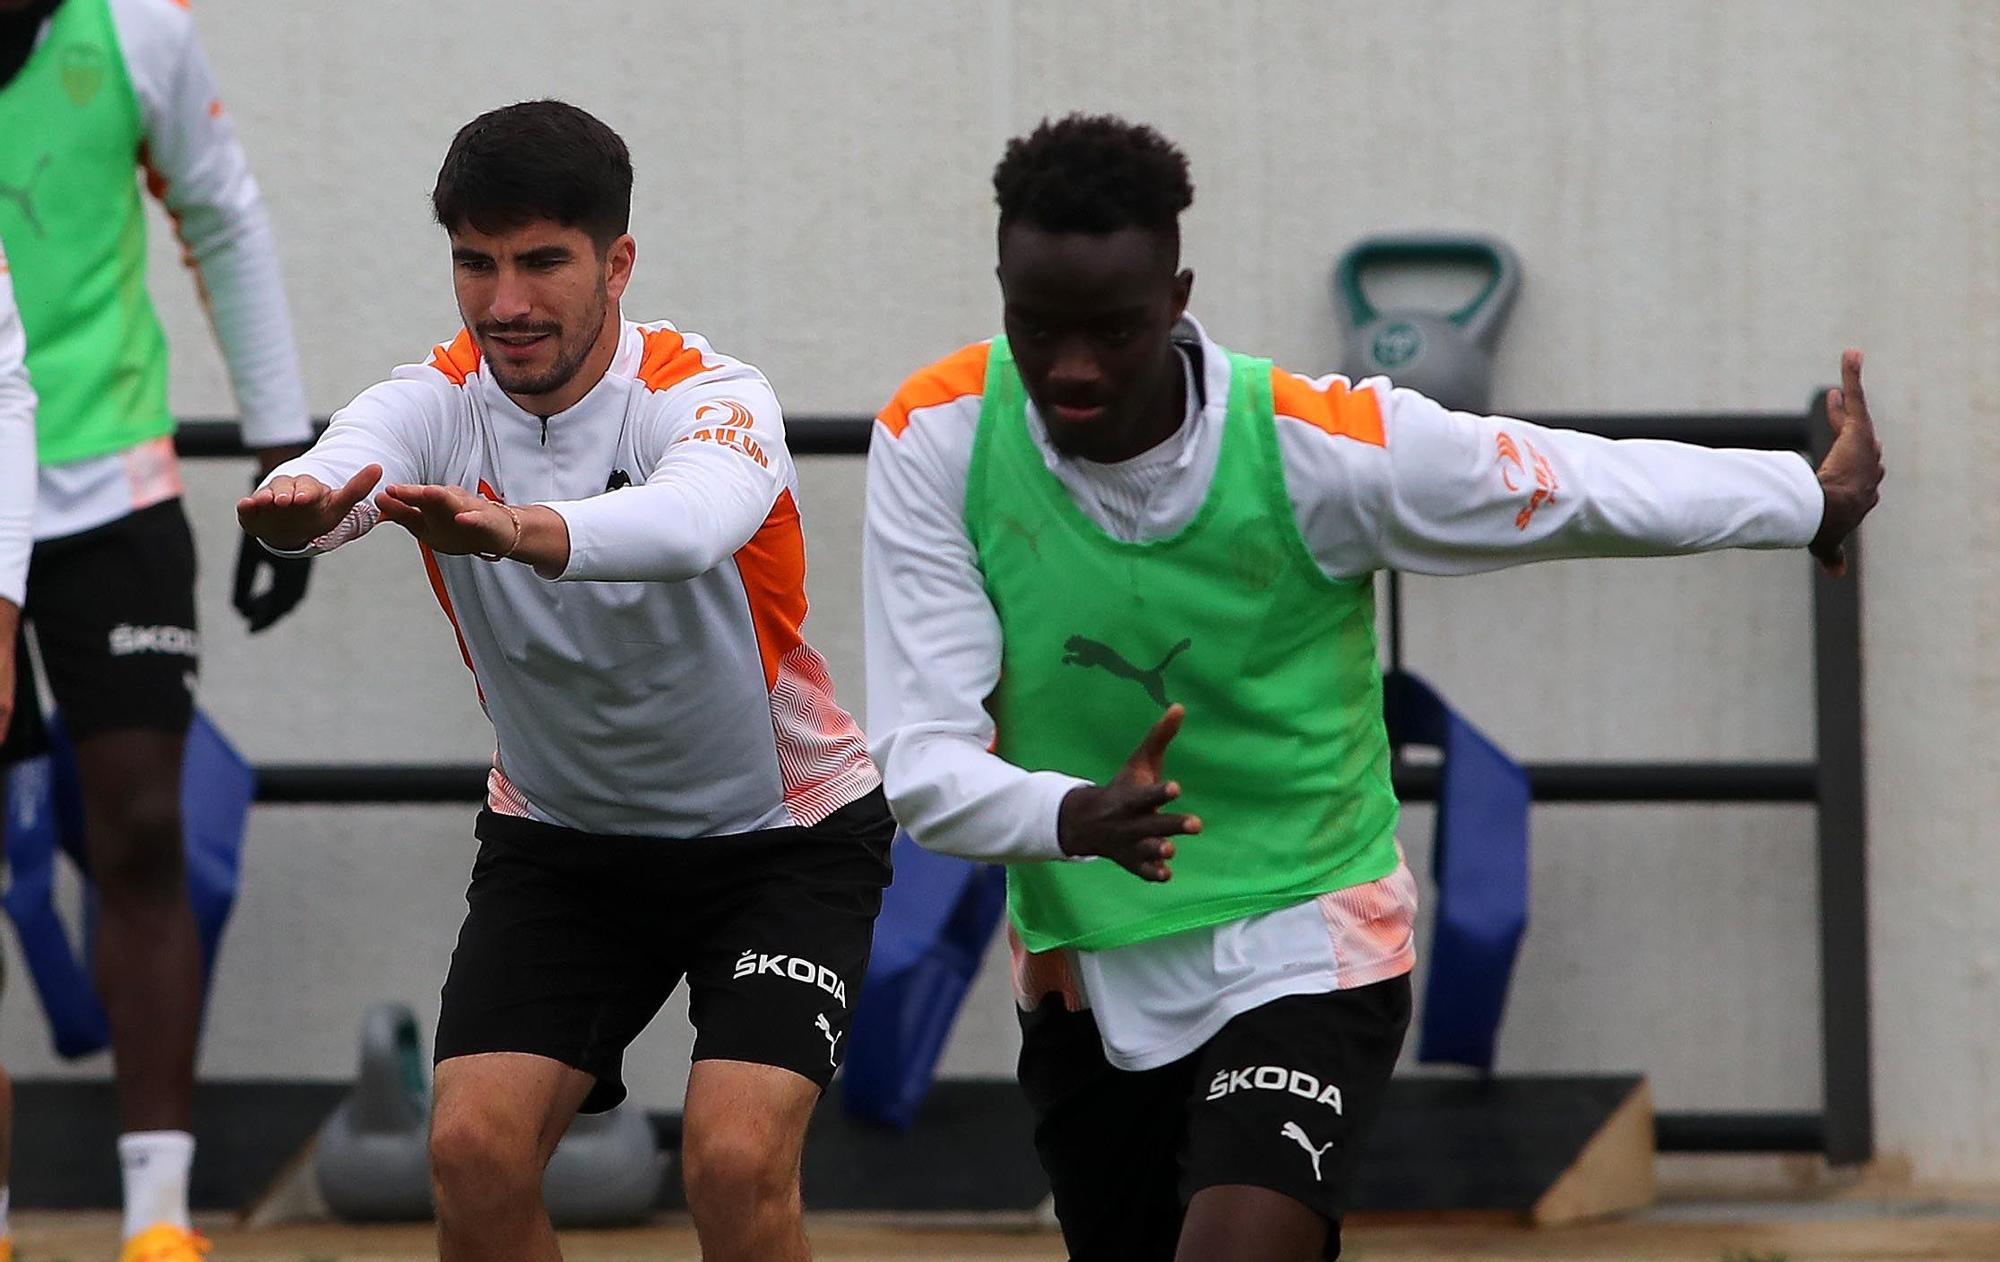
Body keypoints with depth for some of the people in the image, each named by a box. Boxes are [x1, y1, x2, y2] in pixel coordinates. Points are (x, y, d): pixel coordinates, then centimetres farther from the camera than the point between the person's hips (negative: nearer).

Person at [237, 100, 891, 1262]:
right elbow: (347, 466, -37)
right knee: (475, 1148, -14)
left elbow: (693, 522, -49)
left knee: (736, 1163, -22)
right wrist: (299, 503, -63)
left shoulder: (713, 398, -24)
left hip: (782, 831, -4)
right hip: (558, 838, 4)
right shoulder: (436, 406, -13)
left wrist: (520, 531, -70)